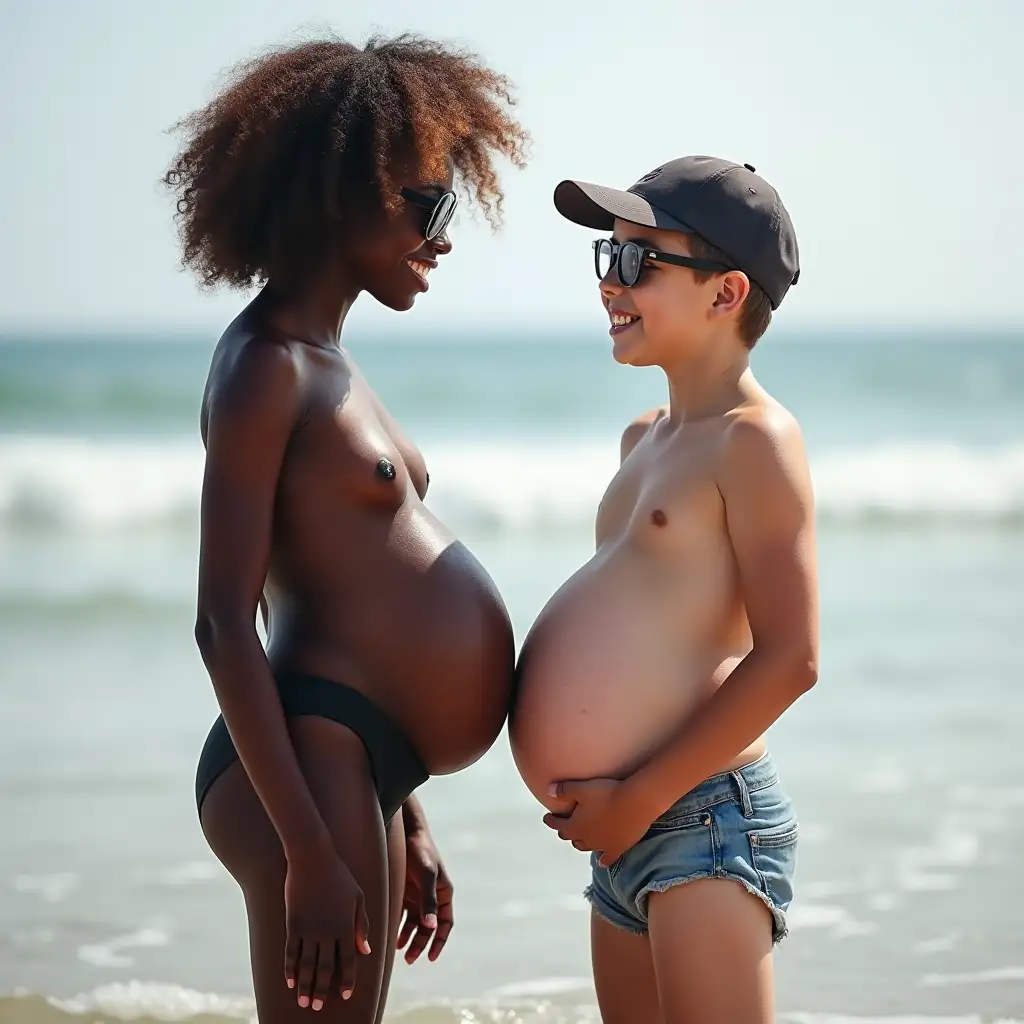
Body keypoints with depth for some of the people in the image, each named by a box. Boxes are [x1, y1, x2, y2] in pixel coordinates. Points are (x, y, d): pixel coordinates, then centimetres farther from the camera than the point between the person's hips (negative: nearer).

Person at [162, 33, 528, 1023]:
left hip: (360, 766, 10)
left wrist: (404, 820, 22)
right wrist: (311, 854, -21)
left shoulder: (328, 365, 20)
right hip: (302, 767, -10)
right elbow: (223, 625, -16)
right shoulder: (263, 367, -9)